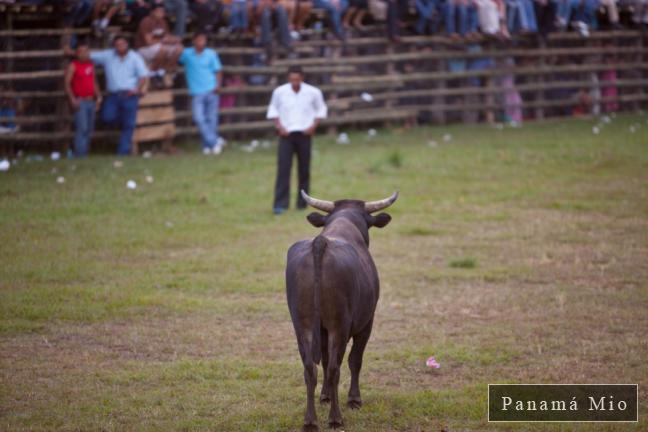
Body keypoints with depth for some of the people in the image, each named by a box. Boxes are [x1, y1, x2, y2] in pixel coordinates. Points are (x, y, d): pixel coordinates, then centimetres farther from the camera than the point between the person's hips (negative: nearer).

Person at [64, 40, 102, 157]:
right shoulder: (73, 66, -5)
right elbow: (67, 83, -10)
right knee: (82, 128, -14)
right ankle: (80, 153, -13)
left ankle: (85, 152, 15)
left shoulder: (91, 65, 16)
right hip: (80, 102, -7)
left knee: (89, 129, 8)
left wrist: (98, 96, 13)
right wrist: (72, 99, -18)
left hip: (91, 101, 7)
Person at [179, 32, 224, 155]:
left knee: (211, 119, 0)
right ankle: (214, 142, -10)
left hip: (211, 91, 1)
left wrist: (218, 85, -5)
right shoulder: (187, 54, 5)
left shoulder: (211, 54, 6)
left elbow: (217, 71, 8)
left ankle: (208, 145, 10)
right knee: (199, 119, -14)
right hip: (197, 93, -1)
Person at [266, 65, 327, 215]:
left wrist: (313, 126, -5)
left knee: (304, 169, 7)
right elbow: (273, 109, 8)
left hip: (304, 134, 1)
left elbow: (321, 109, 8)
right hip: (286, 134, -1)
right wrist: (279, 126, -4)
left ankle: (302, 202, 19)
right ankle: (280, 204, -12)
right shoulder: (279, 92, -5)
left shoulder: (313, 92, -5)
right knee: (283, 168, -10)